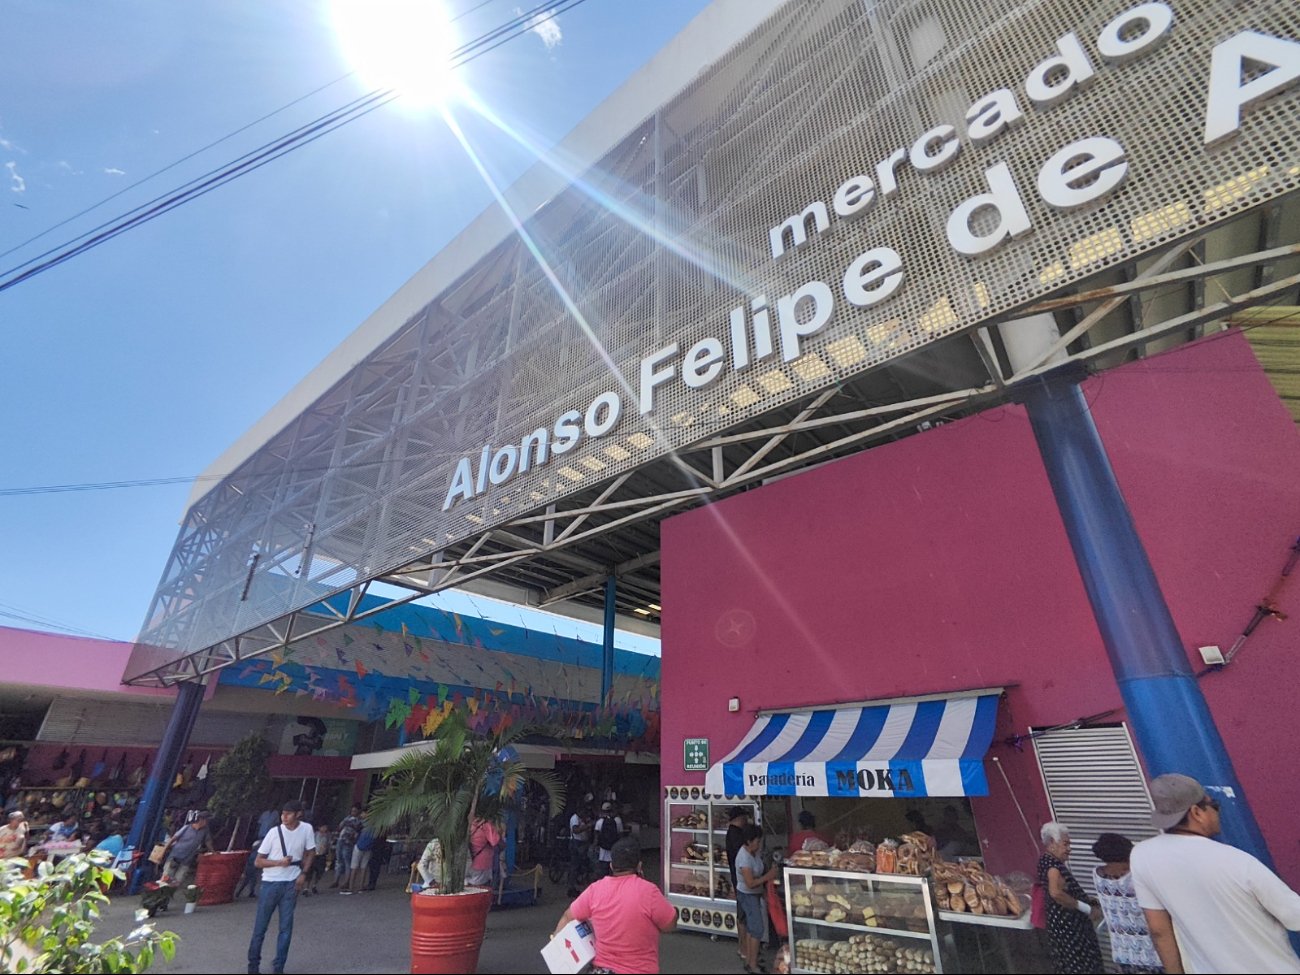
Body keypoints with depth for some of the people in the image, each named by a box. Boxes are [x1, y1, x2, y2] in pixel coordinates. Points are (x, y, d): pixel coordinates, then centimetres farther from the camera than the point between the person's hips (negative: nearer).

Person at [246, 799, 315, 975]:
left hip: (291, 883, 1)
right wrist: (279, 862, -22)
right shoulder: (274, 832, -13)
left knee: (286, 927, 3)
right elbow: (258, 862, -6)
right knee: (260, 926, 8)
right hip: (270, 883, -1)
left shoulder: (306, 829, -8)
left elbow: (310, 853, 6)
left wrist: (303, 873, -6)